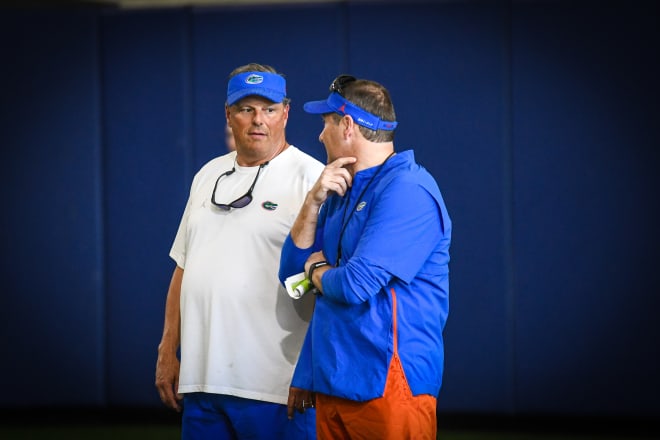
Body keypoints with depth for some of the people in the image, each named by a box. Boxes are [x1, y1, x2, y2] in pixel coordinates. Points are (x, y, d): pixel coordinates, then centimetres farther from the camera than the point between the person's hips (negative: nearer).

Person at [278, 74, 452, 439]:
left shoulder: (406, 190, -15)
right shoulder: (341, 193, 15)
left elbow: (355, 286, -22)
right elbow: (291, 272, 13)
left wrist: (317, 270, -1)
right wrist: (314, 200, 1)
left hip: (387, 386, -8)